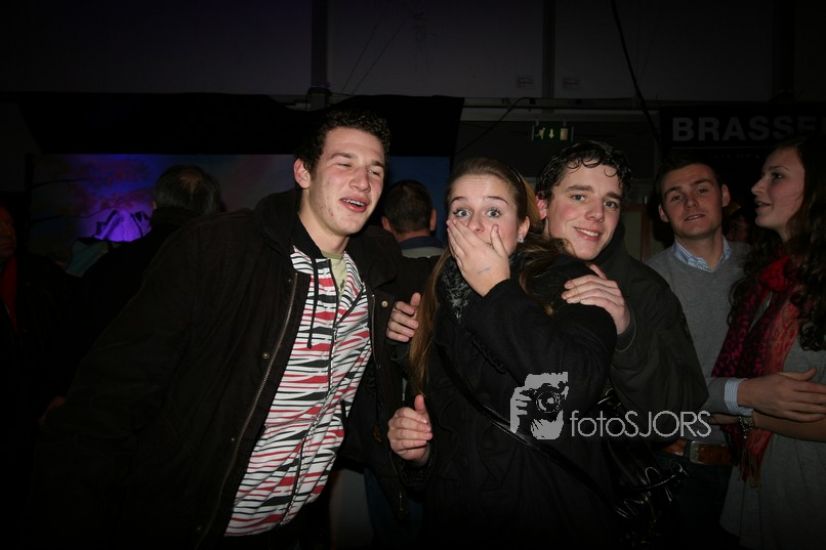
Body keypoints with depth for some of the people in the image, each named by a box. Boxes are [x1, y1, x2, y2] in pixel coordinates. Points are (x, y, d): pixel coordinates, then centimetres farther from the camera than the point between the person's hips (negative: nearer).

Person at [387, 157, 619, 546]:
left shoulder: (565, 283, -9)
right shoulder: (436, 303, 3)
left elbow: (577, 384, -29)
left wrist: (498, 291, -19)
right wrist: (417, 451, -6)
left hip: (555, 521, -4)